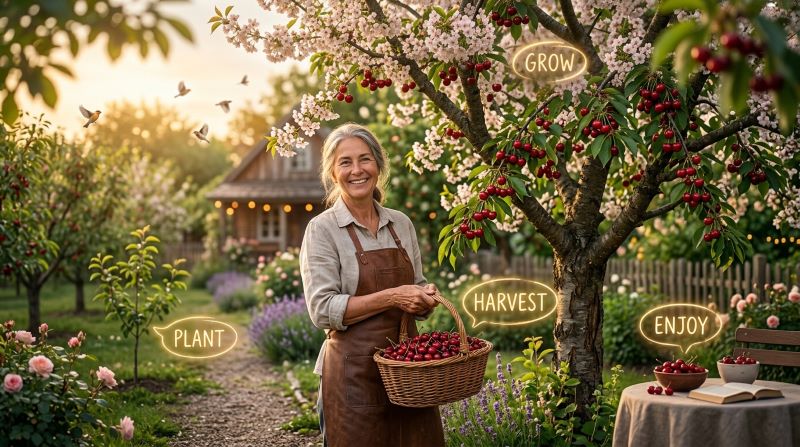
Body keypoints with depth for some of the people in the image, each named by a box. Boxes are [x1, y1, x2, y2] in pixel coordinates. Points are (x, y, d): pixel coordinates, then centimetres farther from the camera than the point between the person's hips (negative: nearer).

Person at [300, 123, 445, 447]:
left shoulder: (401, 224, 9)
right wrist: (392, 297, -20)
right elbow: (323, 310, -13)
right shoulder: (322, 229, -6)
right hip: (355, 370, -5)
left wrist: (425, 296, -4)